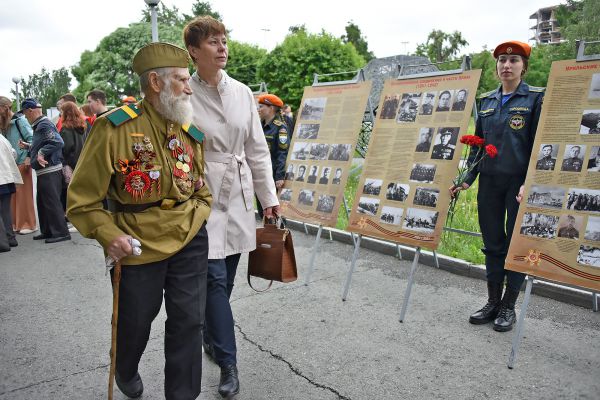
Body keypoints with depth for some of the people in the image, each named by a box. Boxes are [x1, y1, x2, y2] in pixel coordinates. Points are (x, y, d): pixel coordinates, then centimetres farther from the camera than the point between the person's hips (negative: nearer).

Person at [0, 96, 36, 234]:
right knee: (13, 195, 6)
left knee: (24, 194, -1)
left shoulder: (20, 120, -5)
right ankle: (16, 223, 15)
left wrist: (28, 157, -14)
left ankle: (28, 224, 8)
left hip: (22, 162, -6)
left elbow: (31, 139, -10)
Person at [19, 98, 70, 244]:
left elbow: (58, 142, -27)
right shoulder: (39, 125, 16)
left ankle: (61, 232, 0)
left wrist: (41, 153, -21)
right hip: (43, 171, 11)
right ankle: (47, 231, 25)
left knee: (52, 202, -6)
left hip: (50, 171, -11)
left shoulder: (45, 125, -15)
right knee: (42, 202, 16)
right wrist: (28, 146, 22)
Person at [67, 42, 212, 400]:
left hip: (190, 242, 3)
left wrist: (197, 219, -1)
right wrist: (108, 235, -20)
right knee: (136, 321, 17)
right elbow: (83, 198, -9)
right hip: (138, 246, -3)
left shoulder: (192, 134, 2)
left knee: (188, 320, 3)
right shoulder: (115, 128, -14)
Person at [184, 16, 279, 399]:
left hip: (238, 196, 5)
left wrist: (269, 196, 7)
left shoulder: (242, 92, 5)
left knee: (226, 279, 14)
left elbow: (257, 148, 8)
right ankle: (228, 363, 8)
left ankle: (212, 337, 37)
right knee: (215, 279, -5)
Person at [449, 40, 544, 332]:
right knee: (492, 242, 10)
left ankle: (509, 306, 18)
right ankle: (493, 302, 22)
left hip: (519, 182, -4)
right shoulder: (486, 100, 11)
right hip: (489, 182, 5)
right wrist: (467, 179, 3)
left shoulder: (536, 98, -3)